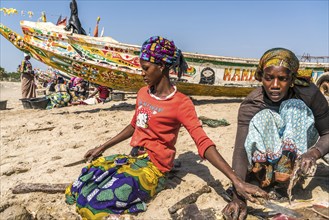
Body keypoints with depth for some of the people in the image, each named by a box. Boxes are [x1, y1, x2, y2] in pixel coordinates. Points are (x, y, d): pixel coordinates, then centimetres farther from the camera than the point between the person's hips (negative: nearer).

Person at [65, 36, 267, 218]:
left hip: (152, 168, -7)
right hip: (132, 159, 8)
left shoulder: (181, 103, -14)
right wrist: (102, 148, 23)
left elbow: (204, 143, -22)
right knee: (79, 188, 1)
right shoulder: (143, 94, 7)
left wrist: (237, 181, -32)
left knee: (92, 203, -19)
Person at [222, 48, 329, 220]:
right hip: (266, 155, 0)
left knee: (293, 108, -28)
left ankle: (286, 175, -29)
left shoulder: (309, 93, -24)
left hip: (298, 152, 1)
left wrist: (314, 152, -42)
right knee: (263, 117, -30)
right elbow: (240, 150, -35)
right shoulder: (250, 105, -26)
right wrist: (238, 197, -48)